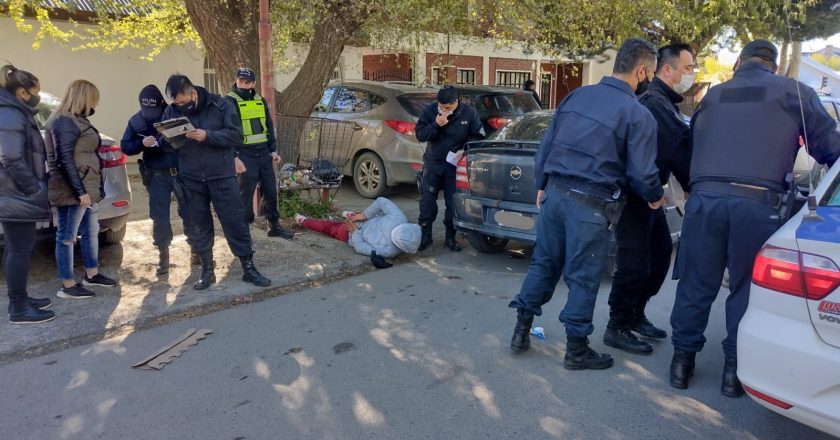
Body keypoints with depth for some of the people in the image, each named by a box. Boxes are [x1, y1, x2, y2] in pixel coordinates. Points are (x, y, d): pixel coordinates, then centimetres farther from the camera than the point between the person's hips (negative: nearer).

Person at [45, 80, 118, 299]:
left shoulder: (75, 119, 16)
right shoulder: (65, 122, -15)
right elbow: (65, 160, -20)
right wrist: (80, 191, -22)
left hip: (85, 186, 10)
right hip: (73, 189, -10)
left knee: (91, 230, 18)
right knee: (67, 235, -2)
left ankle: (91, 274, 30)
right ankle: (67, 285, 5)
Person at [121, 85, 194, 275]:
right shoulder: (136, 121, 4)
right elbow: (125, 146, 5)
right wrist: (142, 143, -14)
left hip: (182, 171, -2)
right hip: (157, 175, 2)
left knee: (190, 211, 4)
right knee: (159, 217, 4)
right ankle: (163, 256, 15)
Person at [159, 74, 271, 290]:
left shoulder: (220, 105, -7)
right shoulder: (171, 111, 2)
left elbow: (236, 135, -12)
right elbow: (163, 142, 6)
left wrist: (207, 135, -23)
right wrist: (170, 139, -17)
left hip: (222, 177, -3)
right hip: (191, 179, 3)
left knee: (235, 221, 0)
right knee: (199, 226, 10)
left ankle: (249, 268, 11)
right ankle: (207, 270, 23)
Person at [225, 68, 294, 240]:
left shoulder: (260, 101, 12)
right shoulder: (230, 102, -6)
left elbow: (269, 127, 18)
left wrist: (273, 150, 10)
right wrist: (234, 157, -17)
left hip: (263, 153, 6)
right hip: (245, 154, -6)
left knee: (271, 190, 10)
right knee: (246, 194, -1)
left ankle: (274, 226, 23)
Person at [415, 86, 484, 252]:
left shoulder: (469, 113, -9)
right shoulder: (430, 110, -7)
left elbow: (478, 137, -1)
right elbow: (419, 134, -9)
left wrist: (464, 150, -18)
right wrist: (436, 124, -25)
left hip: (455, 165, -1)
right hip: (433, 163, 1)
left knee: (453, 202, 3)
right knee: (427, 200, -1)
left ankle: (450, 237, 16)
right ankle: (425, 235, 13)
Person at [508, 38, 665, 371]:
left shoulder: (577, 95, 8)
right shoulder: (638, 115, -9)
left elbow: (546, 146, 11)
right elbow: (641, 173, -9)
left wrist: (541, 185, 22)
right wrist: (654, 198, 12)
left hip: (556, 192, 6)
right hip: (591, 204, -5)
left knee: (544, 263, 17)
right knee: (583, 278, 6)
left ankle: (522, 330, 25)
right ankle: (576, 350, 20)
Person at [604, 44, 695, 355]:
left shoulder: (663, 102, 15)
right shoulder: (656, 103, -19)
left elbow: (680, 147, 10)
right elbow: (680, 154, -21)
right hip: (634, 194, -11)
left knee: (661, 253, 17)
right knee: (635, 263, -4)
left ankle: (635, 315, 30)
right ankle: (617, 328, 9)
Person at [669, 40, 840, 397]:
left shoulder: (713, 95, 21)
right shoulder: (794, 92, 12)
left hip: (705, 198, 2)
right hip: (759, 202, -2)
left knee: (696, 285, 10)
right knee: (746, 290, 9)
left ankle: (683, 360, 19)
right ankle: (735, 369, 18)